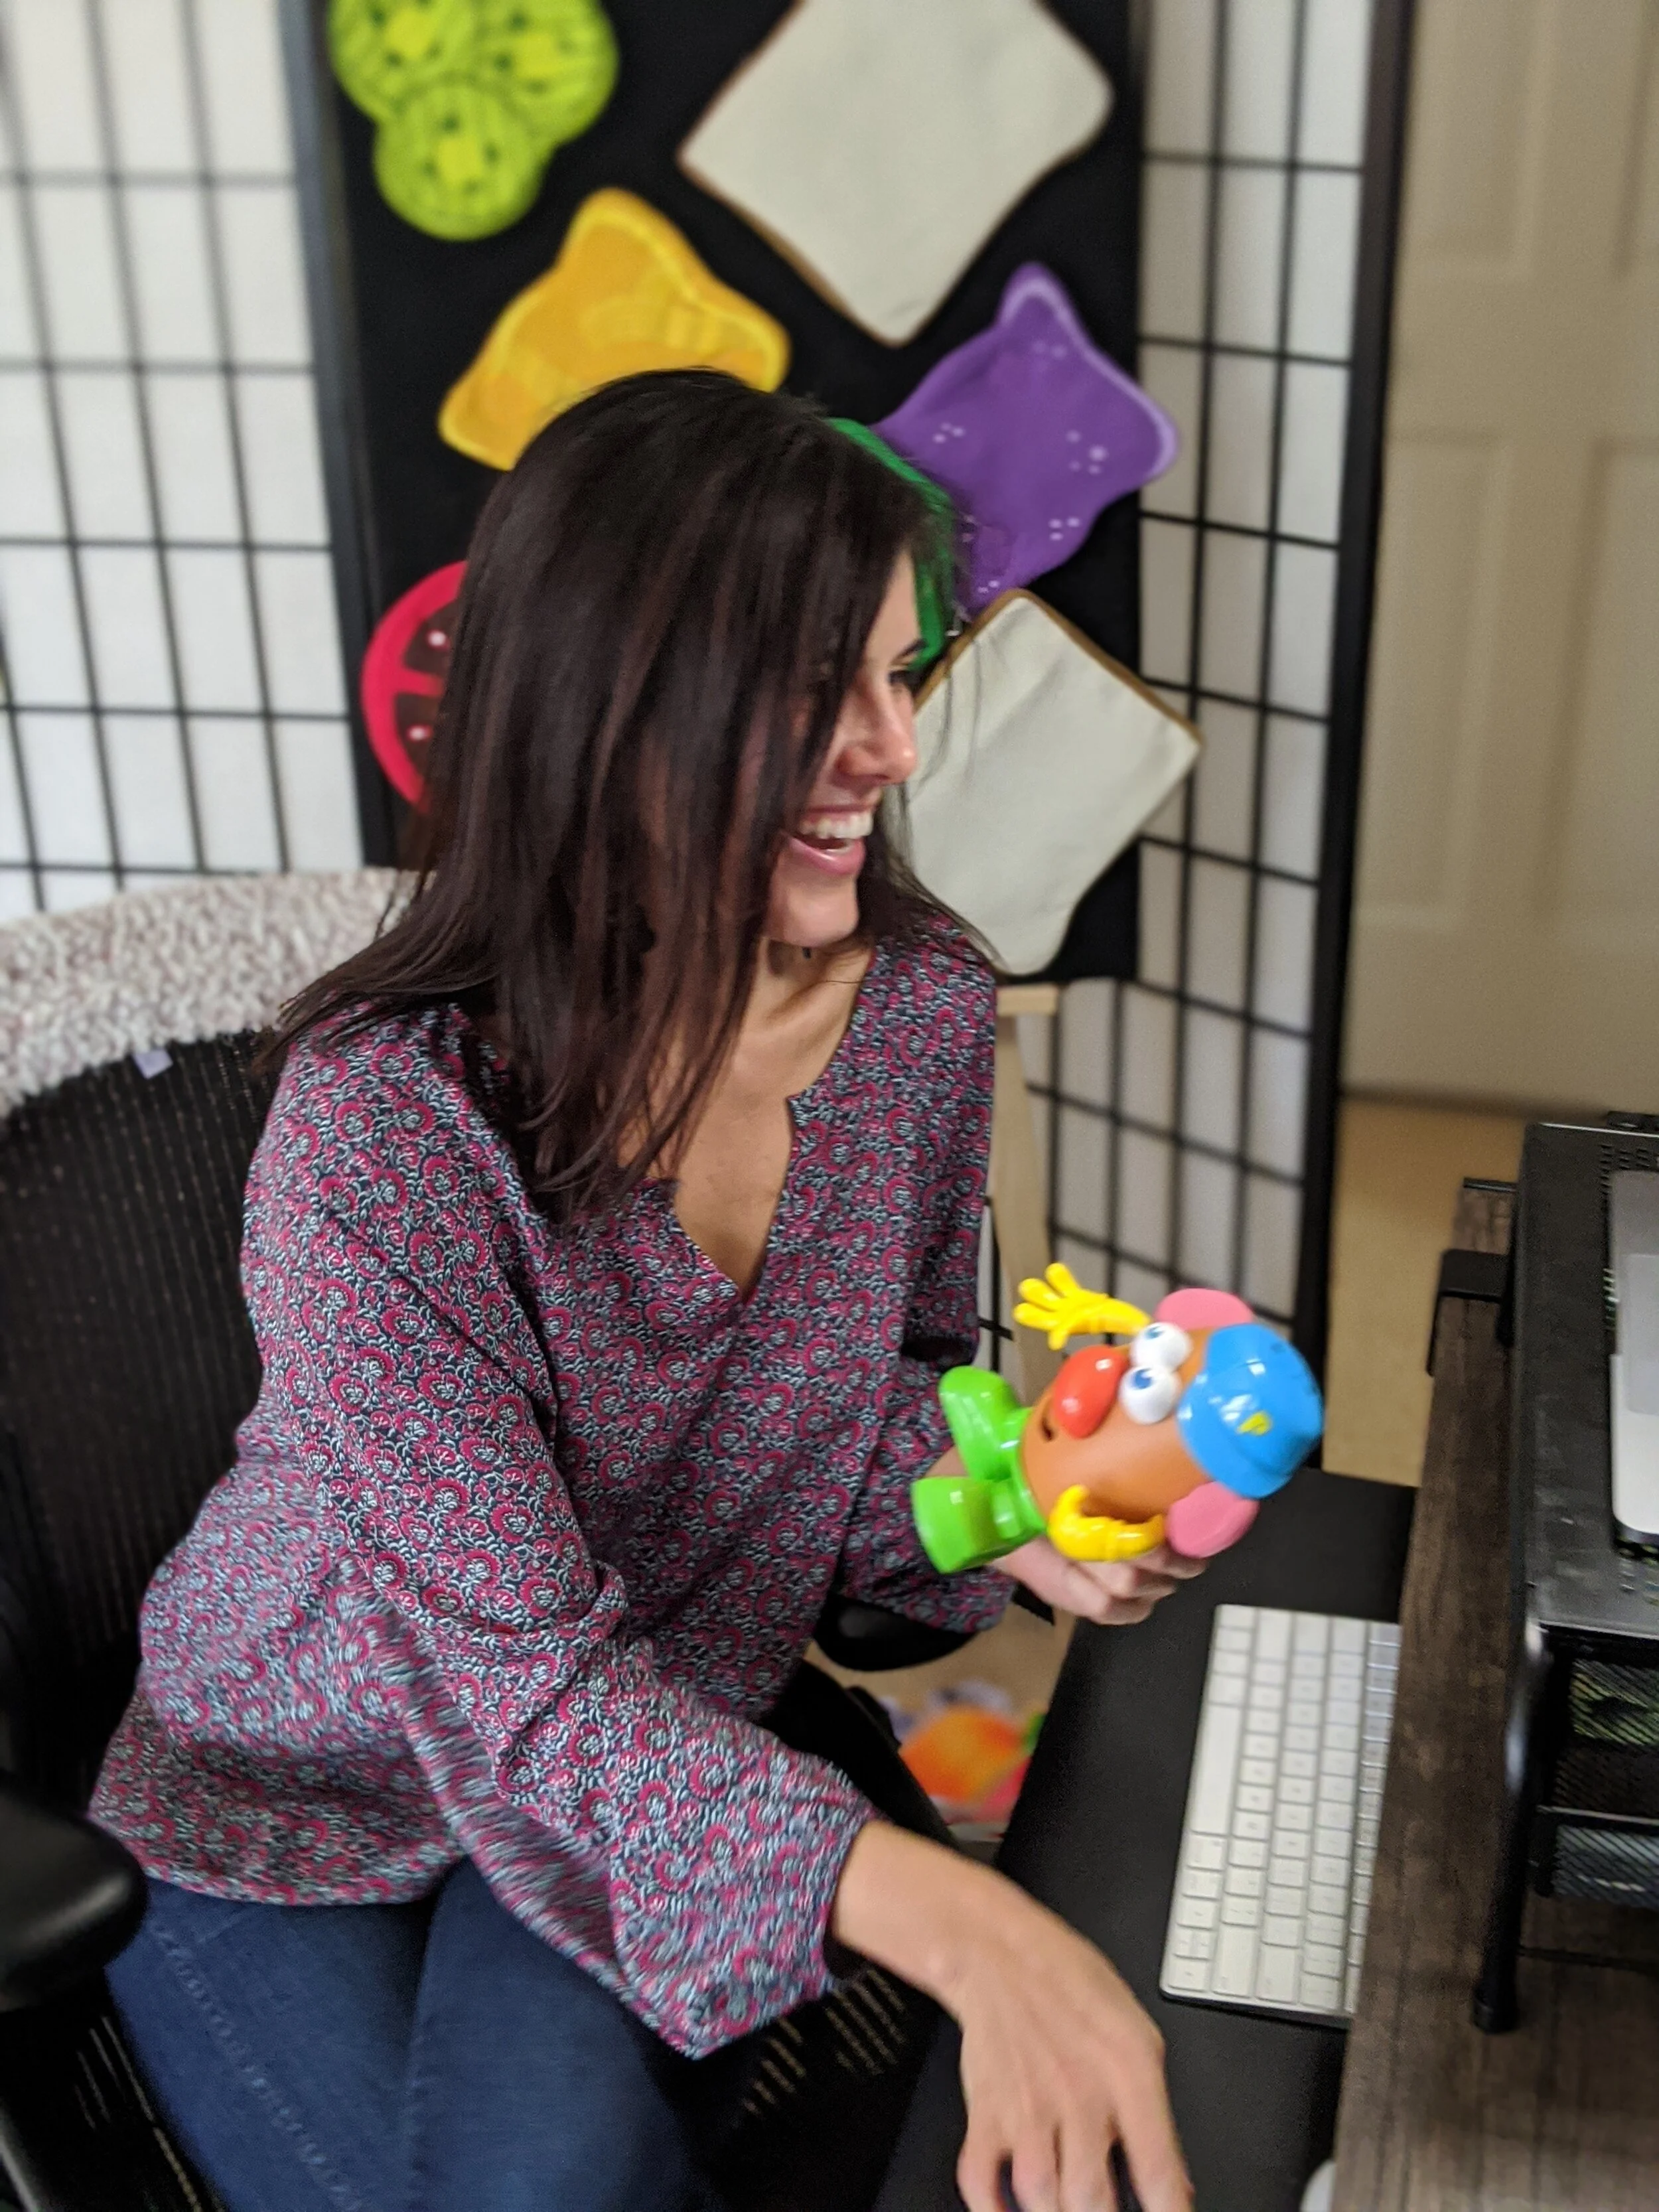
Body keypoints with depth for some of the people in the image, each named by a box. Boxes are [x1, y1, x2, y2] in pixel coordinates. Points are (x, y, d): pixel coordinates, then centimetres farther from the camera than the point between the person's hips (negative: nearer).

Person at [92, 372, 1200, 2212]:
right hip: (283, 1805, -2)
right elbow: (530, 1676, -30)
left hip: (673, 1758, 3)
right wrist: (957, 1926, -42)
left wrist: (1013, 1523, -17)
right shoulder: (381, 1126, -30)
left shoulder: (923, 1010, -12)